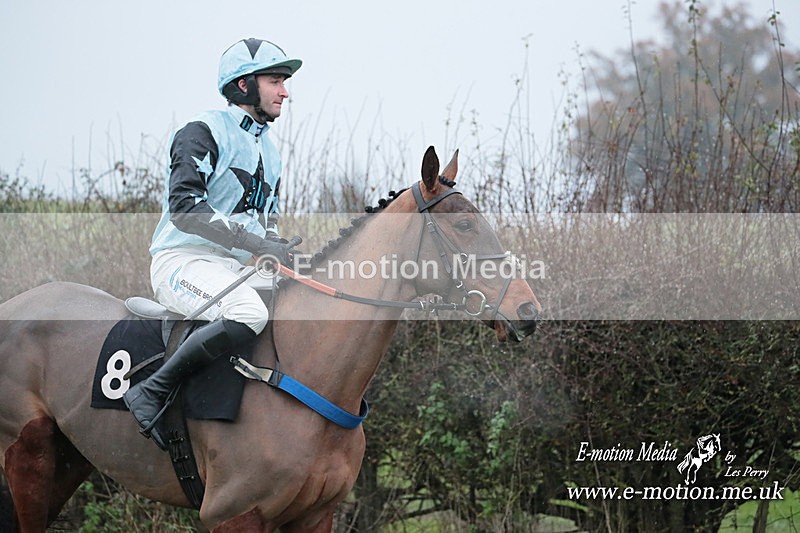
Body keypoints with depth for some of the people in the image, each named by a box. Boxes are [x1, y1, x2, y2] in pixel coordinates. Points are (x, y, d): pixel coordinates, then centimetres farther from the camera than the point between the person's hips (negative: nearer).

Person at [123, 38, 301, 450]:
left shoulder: (268, 149, 22)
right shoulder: (204, 132, -7)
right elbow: (184, 207, -19)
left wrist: (279, 255, 5)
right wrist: (253, 242, -23)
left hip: (239, 267, 9)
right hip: (184, 260, -9)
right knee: (249, 312, -38)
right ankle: (152, 392, -30)